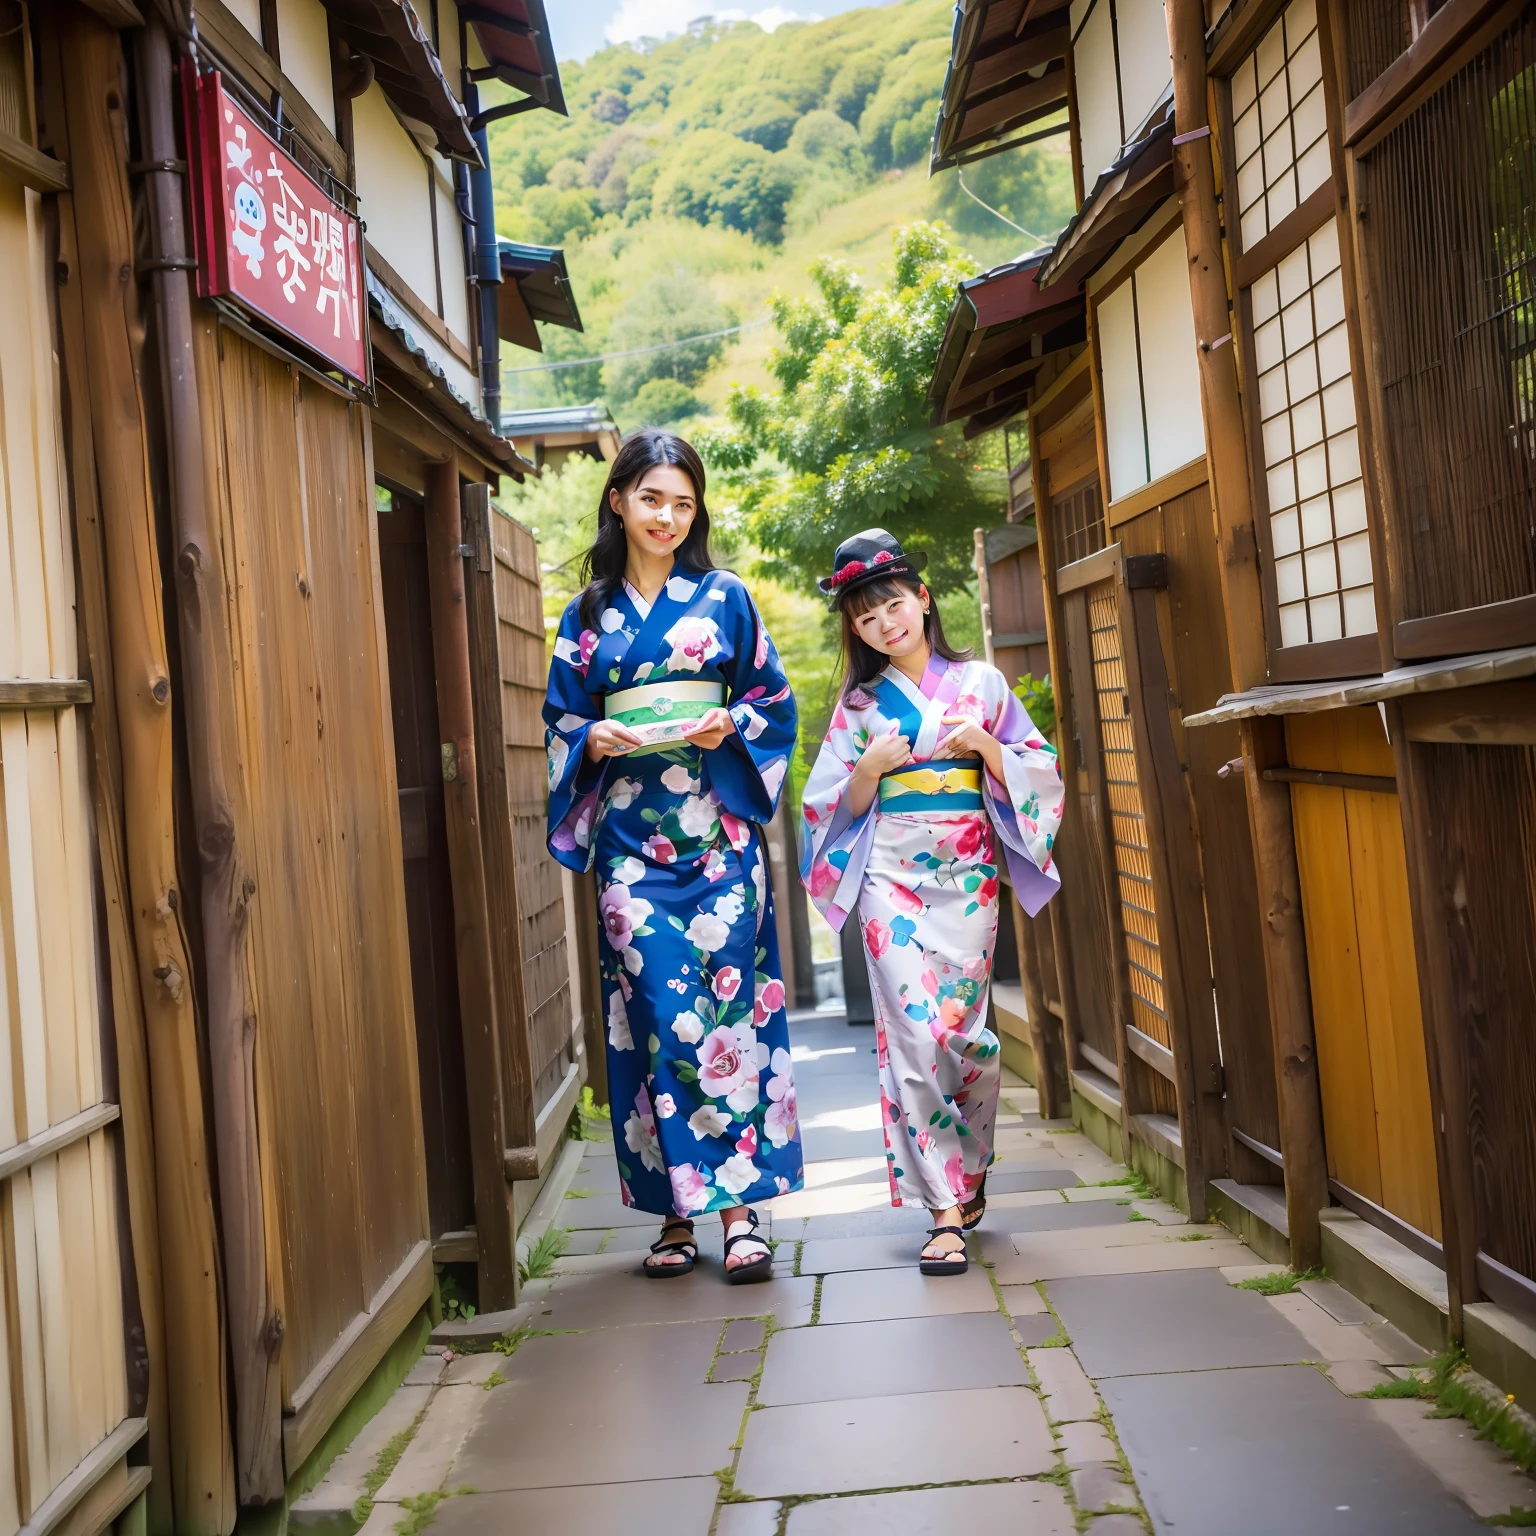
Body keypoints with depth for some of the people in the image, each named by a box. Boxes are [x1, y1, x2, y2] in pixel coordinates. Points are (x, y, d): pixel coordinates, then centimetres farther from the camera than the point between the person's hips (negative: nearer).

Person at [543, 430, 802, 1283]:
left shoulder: (725, 598, 10)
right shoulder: (587, 615, 13)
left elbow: (773, 701, 10)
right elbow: (561, 720, 14)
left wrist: (731, 724, -9)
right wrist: (594, 740, -7)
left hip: (717, 828, -1)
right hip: (629, 835, 1)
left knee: (725, 1001, -7)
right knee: (654, 1004, -5)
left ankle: (739, 1208, -4)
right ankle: (675, 1210, 5)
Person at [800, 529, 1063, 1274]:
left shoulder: (981, 682, 8)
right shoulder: (859, 702, 9)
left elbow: (1037, 772, 8)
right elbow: (835, 807, 9)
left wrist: (984, 743, -9)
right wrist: (870, 767, -9)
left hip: (966, 874, 0)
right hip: (891, 876, 0)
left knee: (959, 1029, -3)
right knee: (915, 1032, -9)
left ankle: (969, 1171, 24)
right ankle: (948, 1206, -2)